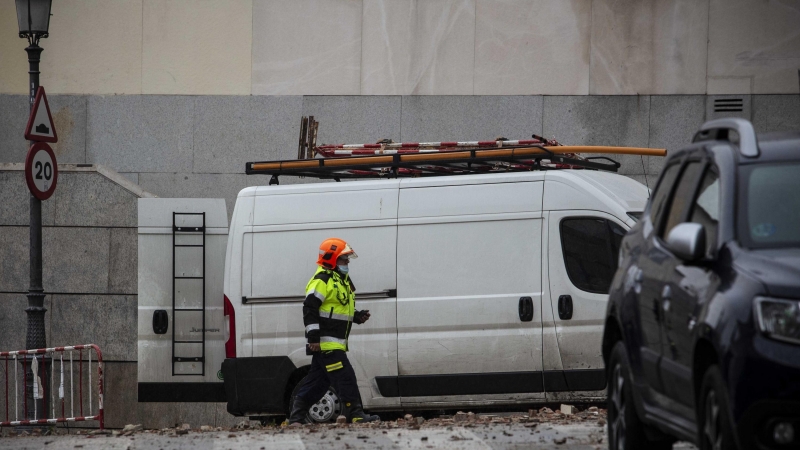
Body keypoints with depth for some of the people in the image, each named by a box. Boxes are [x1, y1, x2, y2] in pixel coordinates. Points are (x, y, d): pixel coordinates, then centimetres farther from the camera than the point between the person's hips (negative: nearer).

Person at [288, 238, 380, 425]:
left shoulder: (342, 280, 20)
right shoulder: (321, 280, -12)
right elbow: (310, 309, -18)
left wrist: (357, 316, 11)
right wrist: (313, 337, -22)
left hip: (336, 342, 11)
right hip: (325, 342, -11)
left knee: (318, 380, 12)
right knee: (344, 377, -12)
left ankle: (297, 416, 16)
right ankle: (355, 414, -11)